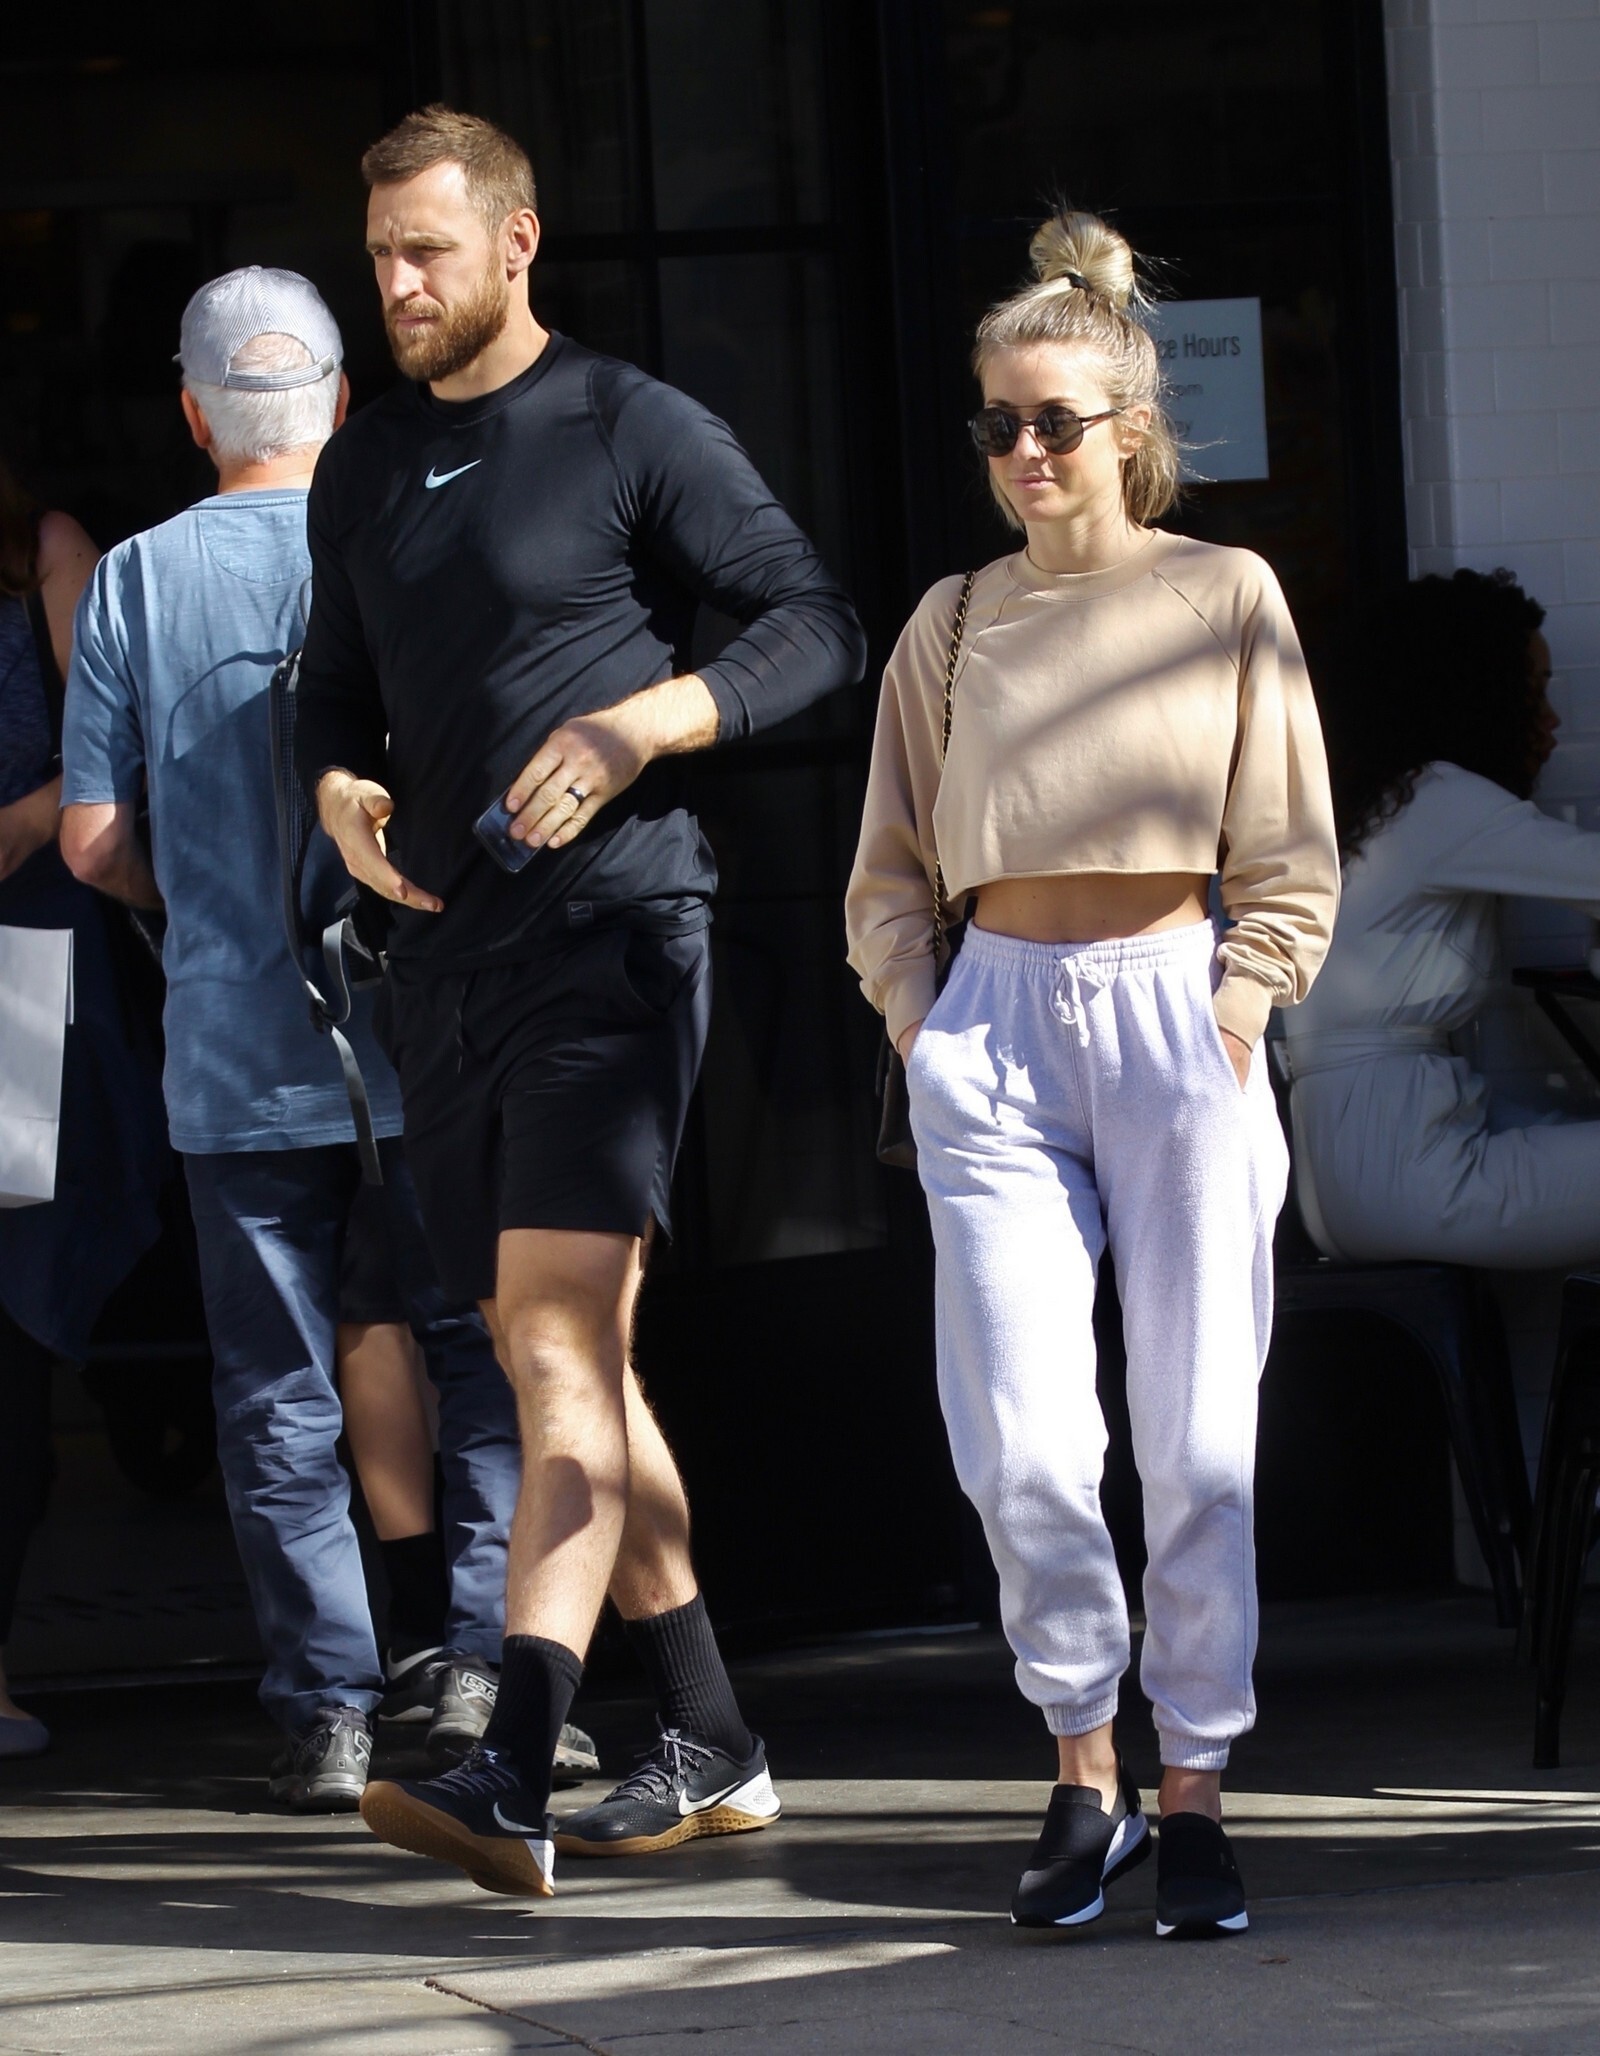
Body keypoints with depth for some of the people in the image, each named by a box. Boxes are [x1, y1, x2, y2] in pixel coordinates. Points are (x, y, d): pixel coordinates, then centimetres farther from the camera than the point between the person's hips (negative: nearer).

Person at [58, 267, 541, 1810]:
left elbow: (92, 840, 0)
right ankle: (485, 1660, 0)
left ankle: (328, 1709, 4)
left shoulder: (136, 581, 0)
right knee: (482, 1352, 9)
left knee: (278, 1389, 6)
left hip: (235, 1043, 1)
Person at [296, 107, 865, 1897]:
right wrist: (339, 789, 1)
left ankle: (512, 1777, -29)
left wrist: (643, 718, -17)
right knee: (561, 1368, 10)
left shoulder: (632, 432, -3)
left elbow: (814, 623, -3)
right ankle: (710, 1751, 18)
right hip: (445, 951, 8)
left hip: (608, 928, -7)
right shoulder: (363, 471, 16)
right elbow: (333, 690, 24)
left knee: (558, 1341, -18)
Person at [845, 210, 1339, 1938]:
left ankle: (1192, 1796, 6)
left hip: (1175, 1019, -2)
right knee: (1022, 1449, -7)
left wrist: (1228, 1023, -5)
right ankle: (1084, 1777, 7)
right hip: (999, 1027, 2)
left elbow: (1292, 865, 5)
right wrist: (922, 1027, 3)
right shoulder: (955, 624, 11)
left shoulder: (1225, 597, 5)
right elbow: (889, 870, 16)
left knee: (1196, 1441, -1)